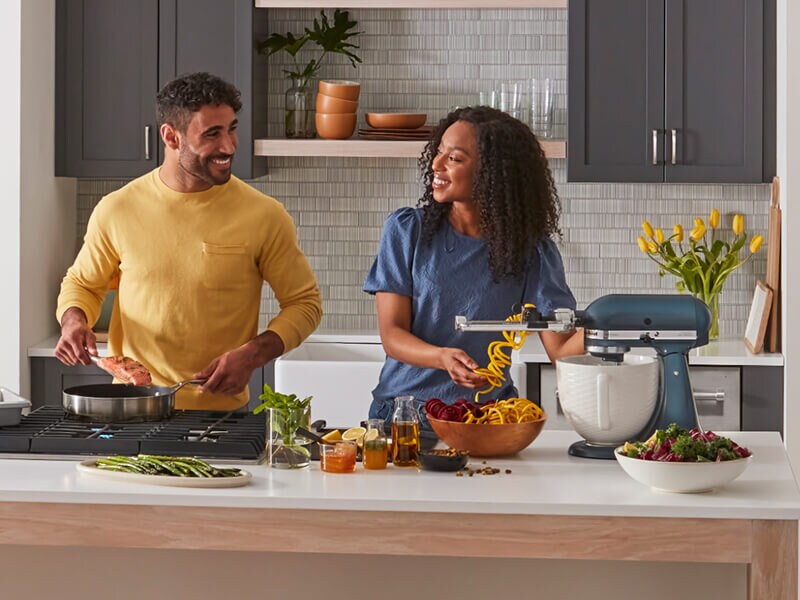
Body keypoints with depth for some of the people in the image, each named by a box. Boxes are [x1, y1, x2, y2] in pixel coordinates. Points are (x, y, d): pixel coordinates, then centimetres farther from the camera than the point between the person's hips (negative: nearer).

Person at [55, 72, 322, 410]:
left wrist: (251, 356, -9)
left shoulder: (263, 216, -2)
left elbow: (304, 302, 7)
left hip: (222, 410, -1)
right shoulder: (117, 210, 3)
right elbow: (82, 283, 20)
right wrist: (73, 321, -1)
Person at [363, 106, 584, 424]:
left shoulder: (532, 251, 2)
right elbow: (391, 333, -3)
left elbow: (561, 351, -3)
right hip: (403, 407, 0)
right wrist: (443, 357, -23)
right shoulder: (406, 229, 2)